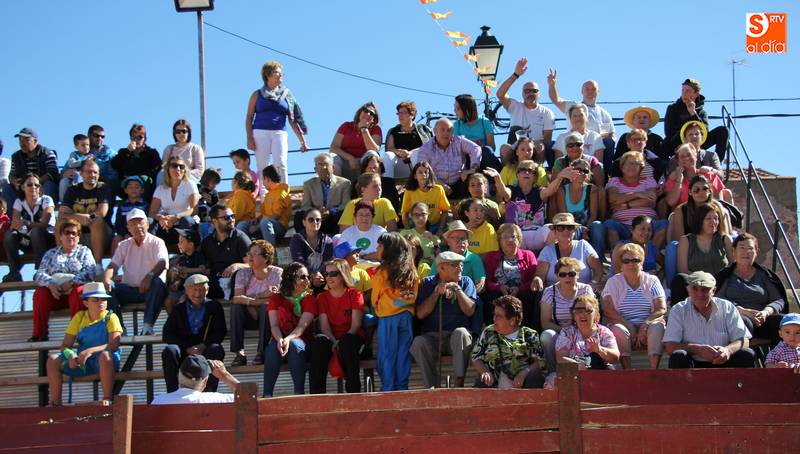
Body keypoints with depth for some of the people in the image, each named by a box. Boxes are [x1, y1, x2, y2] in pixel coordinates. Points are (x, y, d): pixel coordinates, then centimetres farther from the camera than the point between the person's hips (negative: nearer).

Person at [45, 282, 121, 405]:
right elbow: (65, 345, 7)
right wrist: (70, 355, -17)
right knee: (53, 359, -13)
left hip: (105, 363, -4)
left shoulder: (110, 318, -2)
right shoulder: (79, 317, 10)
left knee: (105, 355, -39)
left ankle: (107, 399, -35)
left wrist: (90, 351, -31)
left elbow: (114, 345, -17)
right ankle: (55, 402, -11)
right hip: (82, 363, 4)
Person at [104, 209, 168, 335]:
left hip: (150, 290, -3)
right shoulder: (124, 245, 19)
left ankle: (148, 326, -42)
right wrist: (106, 279, -17)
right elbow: (113, 265, 8)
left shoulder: (156, 242, 6)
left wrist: (150, 276, -35)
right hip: (129, 290, 3)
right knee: (108, 289, -22)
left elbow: (162, 263, -13)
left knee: (158, 282, -36)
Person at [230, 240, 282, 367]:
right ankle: (239, 353, -29)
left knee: (266, 307, -34)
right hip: (249, 318, 3)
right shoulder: (243, 273, 3)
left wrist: (249, 300, -18)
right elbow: (237, 298, -12)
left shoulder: (277, 273, -6)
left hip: (269, 316, -2)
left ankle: (261, 352, -29)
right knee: (236, 306, -27)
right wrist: (263, 296, -25)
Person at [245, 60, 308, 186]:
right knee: (262, 168, -3)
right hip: (260, 133, 0)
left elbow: (293, 120, 16)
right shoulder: (258, 94, 13)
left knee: (280, 165, -17)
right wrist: (249, 138, -2)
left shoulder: (286, 94, 16)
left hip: (280, 133, 0)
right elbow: (249, 117, 10)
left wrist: (302, 141, 12)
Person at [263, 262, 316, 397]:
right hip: (279, 339, 1)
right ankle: (267, 394, -38)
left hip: (300, 341, -1)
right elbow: (274, 325, -3)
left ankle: (299, 393, -40)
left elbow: (303, 325, -10)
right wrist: (280, 339, -26)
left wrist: (289, 339, -30)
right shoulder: (276, 298, 10)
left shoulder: (309, 298, 6)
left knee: (295, 345, -36)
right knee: (272, 348, -33)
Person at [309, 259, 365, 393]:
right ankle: (316, 394, -37)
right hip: (331, 339, 2)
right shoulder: (322, 297, 13)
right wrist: (334, 342, -19)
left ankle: (353, 391, -31)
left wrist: (341, 342, -22)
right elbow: (324, 326, 1)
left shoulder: (354, 294, 5)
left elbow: (356, 324, -6)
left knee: (347, 343, -38)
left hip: (352, 337, -2)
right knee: (319, 341, -33)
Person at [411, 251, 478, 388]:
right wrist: (437, 293, -7)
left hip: (457, 337, 0)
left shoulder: (466, 282, 11)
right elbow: (420, 314, -1)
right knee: (418, 342, -31)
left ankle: (459, 382, -33)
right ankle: (432, 386, -22)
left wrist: (457, 289, -8)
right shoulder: (428, 283, 11)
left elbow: (470, 311, -3)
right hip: (432, 337, 0)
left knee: (460, 332, -34)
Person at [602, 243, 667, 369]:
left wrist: (645, 325, -19)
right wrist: (629, 326, -18)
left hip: (647, 327, 1)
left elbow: (662, 309, 0)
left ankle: (654, 370, -39)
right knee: (619, 330, -34)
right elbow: (608, 311, -5)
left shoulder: (652, 281, 11)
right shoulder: (613, 282, 8)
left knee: (657, 327, -31)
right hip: (624, 325, -1)